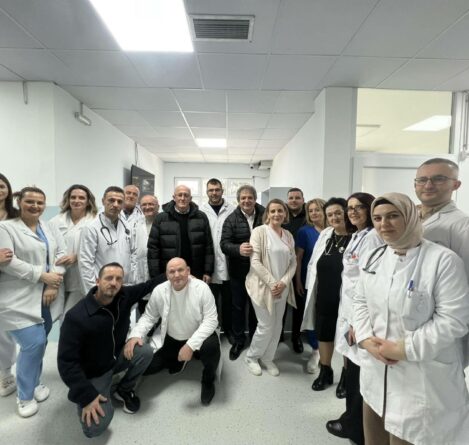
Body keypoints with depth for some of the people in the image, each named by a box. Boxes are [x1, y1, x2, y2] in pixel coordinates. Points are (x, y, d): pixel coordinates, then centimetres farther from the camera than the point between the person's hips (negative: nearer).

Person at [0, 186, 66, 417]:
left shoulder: (50, 228, 11)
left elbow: (61, 254, 4)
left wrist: (54, 284, -9)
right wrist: (43, 276, -16)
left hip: (45, 296, 5)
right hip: (19, 299, -5)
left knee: (38, 342, 11)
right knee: (34, 343, -7)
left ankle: (33, 383, 34)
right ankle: (25, 396, 15)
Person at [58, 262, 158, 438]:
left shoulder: (125, 295, -16)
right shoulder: (77, 316, -30)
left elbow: (148, 286, 2)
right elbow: (67, 362, -25)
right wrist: (86, 396, -24)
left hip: (116, 357, 5)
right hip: (92, 373, -5)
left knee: (145, 351, -22)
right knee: (95, 427, -19)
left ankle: (123, 390, 6)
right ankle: (97, 390, 14)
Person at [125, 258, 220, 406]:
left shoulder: (202, 288, -21)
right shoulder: (159, 291, -12)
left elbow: (211, 320, -22)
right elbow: (148, 317, 0)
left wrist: (191, 345, -32)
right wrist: (135, 335, -20)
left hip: (197, 338, -3)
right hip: (170, 341, 3)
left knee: (211, 346, -34)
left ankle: (208, 381, 2)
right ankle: (177, 361, 18)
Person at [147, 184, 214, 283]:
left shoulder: (201, 217, 3)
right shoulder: (161, 219, -1)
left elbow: (208, 246, 3)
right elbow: (153, 248, -2)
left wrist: (208, 272, -1)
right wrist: (155, 277, -5)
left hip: (196, 276, 1)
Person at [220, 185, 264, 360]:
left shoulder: (264, 215, -2)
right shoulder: (231, 219, -5)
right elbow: (224, 244, -14)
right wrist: (238, 249, -32)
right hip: (238, 271, -1)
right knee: (238, 305, 11)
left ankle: (255, 339, 36)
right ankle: (238, 340, 29)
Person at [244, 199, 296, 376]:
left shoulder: (288, 235, 7)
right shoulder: (259, 231, -10)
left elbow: (293, 262, 6)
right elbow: (255, 262, -15)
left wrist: (284, 282, -9)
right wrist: (272, 283, -17)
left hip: (282, 288, 5)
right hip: (263, 286, -5)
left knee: (277, 326, 12)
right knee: (266, 326, 0)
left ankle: (267, 358, 33)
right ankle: (251, 357, 25)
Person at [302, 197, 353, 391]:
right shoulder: (325, 235, 4)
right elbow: (313, 264, 10)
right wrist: (311, 289, 9)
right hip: (323, 297, 6)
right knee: (323, 334, 18)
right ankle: (325, 372, 39)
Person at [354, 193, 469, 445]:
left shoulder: (443, 260, -15)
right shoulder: (375, 258, 5)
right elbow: (360, 301, 9)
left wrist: (403, 349, -18)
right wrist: (366, 339, -6)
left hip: (420, 378, -5)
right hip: (375, 370, 6)